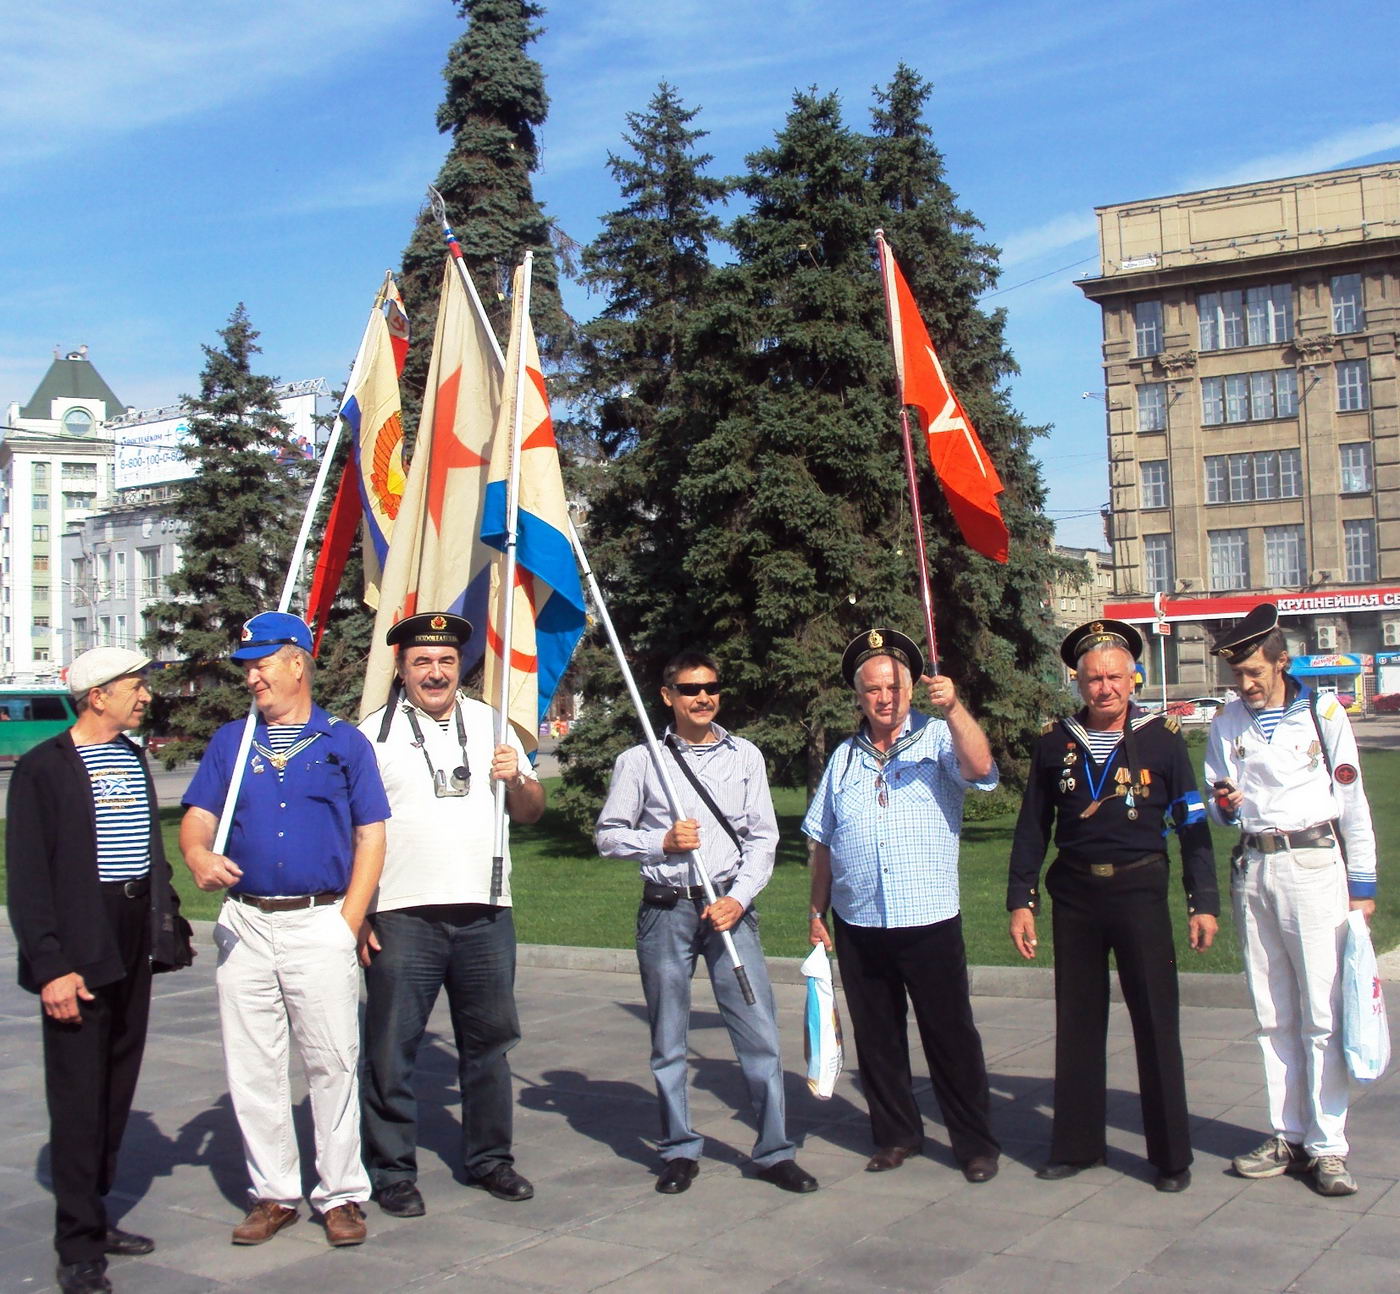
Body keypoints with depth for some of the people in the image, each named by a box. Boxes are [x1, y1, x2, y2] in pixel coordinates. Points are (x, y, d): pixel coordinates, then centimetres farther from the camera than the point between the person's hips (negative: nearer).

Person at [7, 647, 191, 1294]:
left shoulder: (133, 757, 12)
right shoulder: (43, 767, -8)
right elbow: (26, 877, -11)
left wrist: (168, 923, 10)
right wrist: (51, 965, -17)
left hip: (134, 946, 7)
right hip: (79, 954, -7)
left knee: (117, 1085, 13)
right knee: (78, 1094, -3)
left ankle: (92, 1218, 25)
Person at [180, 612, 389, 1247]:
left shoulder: (343, 742, 6)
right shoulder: (230, 741, 13)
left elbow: (370, 838, 4)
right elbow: (197, 819, 7)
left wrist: (348, 923, -5)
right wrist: (199, 855, -17)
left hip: (320, 921, -3)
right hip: (245, 924, 3)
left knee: (333, 1063, 0)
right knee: (251, 1068, 7)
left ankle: (342, 1195, 11)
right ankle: (273, 1193, 18)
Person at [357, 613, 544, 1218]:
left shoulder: (491, 724, 14)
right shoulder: (374, 734, 2)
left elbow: (531, 813, 17)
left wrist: (517, 779, -5)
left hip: (484, 914, 4)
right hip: (402, 918, -3)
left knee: (489, 1042, 11)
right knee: (391, 1050, 0)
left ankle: (490, 1159, 25)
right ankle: (392, 1171, 13)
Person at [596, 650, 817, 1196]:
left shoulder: (745, 756, 8)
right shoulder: (639, 761, 3)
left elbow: (763, 837, 7)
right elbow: (608, 835, 6)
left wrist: (738, 898, -7)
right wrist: (663, 841, -10)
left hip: (729, 907, 1)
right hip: (665, 910, -1)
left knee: (760, 1032, -3)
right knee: (668, 1041, 6)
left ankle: (775, 1151, 9)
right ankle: (680, 1150, 20)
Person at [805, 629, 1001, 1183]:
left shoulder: (938, 739, 1)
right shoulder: (844, 758, 12)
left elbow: (979, 768, -21)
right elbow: (823, 842, 15)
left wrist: (953, 707, -34)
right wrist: (817, 911, 10)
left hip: (930, 922, -4)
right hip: (858, 925, 4)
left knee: (951, 1037, 1)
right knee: (877, 1038, 11)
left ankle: (976, 1144, 13)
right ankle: (896, 1134, 26)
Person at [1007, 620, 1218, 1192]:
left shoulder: (1162, 736, -2)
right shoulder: (1055, 740, 4)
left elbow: (1192, 822, 0)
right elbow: (1031, 827, 7)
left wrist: (1204, 902, -3)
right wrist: (1021, 900, 3)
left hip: (1140, 890, -2)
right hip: (1074, 893, 2)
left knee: (1156, 1023, 1)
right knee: (1077, 1022, 10)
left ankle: (1171, 1155, 14)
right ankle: (1076, 1145, 23)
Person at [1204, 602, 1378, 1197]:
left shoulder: (1323, 713, 1)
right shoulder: (1227, 722, 10)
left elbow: (1352, 802, 3)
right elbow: (1218, 806, 15)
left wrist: (1363, 885, 2)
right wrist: (1224, 804, -9)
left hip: (1314, 865, -4)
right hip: (1253, 869, 4)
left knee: (1322, 1014, -6)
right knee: (1272, 1015, 7)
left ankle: (1327, 1146, 0)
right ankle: (1287, 1136, 15)